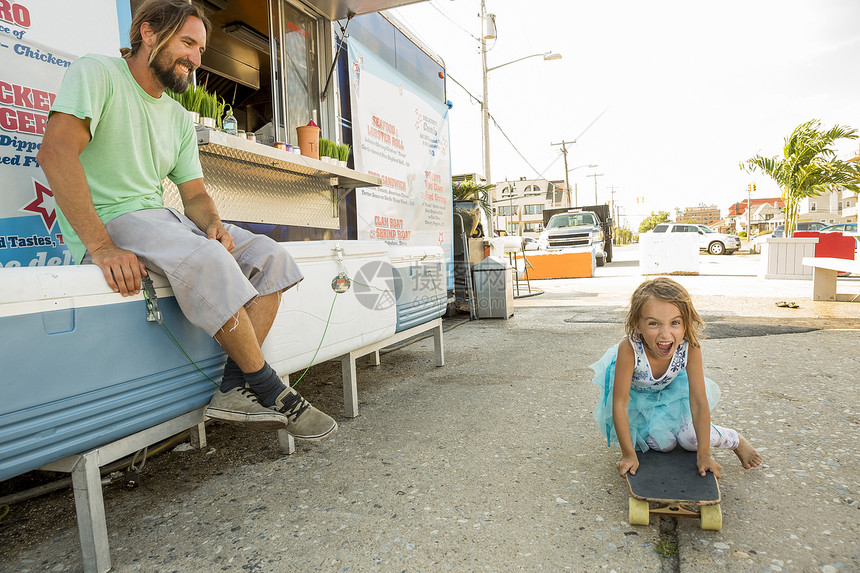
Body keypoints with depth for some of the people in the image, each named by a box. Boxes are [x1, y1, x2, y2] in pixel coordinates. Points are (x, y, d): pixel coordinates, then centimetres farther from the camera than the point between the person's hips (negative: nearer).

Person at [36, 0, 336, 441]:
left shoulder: (179, 119, 18)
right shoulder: (97, 73, -3)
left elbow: (195, 193, 14)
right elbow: (56, 152, -19)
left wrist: (213, 224, -11)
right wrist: (101, 246, -29)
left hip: (162, 219, 8)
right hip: (108, 222, -7)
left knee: (269, 256, -10)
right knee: (208, 261, -35)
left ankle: (235, 388, -20)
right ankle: (270, 392, -21)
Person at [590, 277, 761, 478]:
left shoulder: (690, 348, -34)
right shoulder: (629, 349, -42)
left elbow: (699, 402, -25)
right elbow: (619, 404, -33)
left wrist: (703, 455, -23)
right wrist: (628, 455, -27)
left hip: (671, 387, 2)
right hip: (637, 393, -1)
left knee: (690, 438, -9)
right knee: (662, 444, -10)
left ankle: (736, 440, 22)